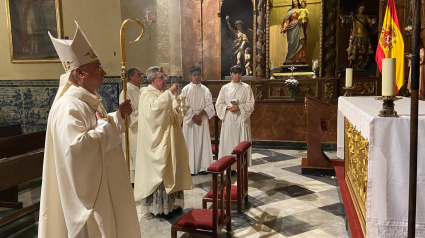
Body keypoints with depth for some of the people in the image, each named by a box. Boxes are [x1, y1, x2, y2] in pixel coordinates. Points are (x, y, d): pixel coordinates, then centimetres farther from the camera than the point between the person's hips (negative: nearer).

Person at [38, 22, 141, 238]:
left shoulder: (89, 100, 8)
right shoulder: (69, 106, -25)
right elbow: (75, 147, -37)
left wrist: (118, 115, 3)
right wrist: (104, 127, -25)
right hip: (88, 186, -10)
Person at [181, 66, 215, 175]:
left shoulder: (205, 90, 8)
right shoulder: (186, 89, 1)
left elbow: (209, 106, 1)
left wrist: (200, 114, -12)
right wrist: (193, 117, -13)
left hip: (203, 119, 2)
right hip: (190, 120, -2)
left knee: (203, 142, 2)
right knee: (190, 143, -1)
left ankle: (203, 166, 9)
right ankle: (190, 168, 5)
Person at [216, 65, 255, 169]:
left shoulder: (246, 87, 5)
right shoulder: (225, 88, 9)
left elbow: (251, 104, 0)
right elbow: (218, 104, 7)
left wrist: (239, 107, -15)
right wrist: (227, 108, -12)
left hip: (242, 118, -1)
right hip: (228, 119, 1)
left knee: (242, 142, -1)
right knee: (228, 142, 0)